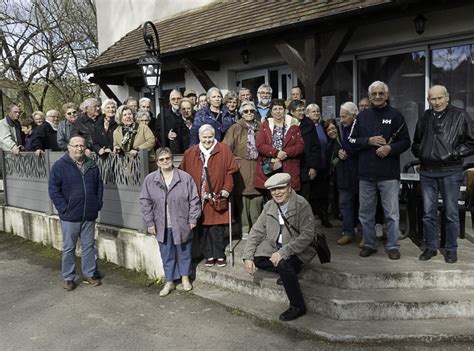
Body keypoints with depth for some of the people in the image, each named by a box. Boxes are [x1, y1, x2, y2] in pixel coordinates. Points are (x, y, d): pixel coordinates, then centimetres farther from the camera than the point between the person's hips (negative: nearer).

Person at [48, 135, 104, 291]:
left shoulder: (92, 166, 7)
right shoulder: (60, 165, -7)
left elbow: (99, 186, 14)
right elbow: (53, 189, -9)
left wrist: (98, 204, 4)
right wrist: (63, 208, -14)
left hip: (89, 215, 4)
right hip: (70, 216, -4)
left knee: (89, 246, 12)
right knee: (69, 247, 7)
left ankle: (88, 274, 25)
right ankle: (68, 278, 20)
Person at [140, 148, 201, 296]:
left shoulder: (185, 178, -7)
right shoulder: (150, 180, -2)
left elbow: (194, 200, -3)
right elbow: (145, 203, 1)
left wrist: (193, 219, -4)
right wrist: (150, 223, -2)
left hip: (182, 225, -1)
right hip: (162, 226, 1)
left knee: (184, 252, 14)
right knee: (166, 255, 12)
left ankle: (185, 277, 36)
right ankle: (169, 282, 28)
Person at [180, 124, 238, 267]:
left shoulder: (224, 150, 1)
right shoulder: (189, 153, 6)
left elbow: (230, 171, -1)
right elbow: (184, 174, 10)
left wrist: (226, 188, -9)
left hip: (217, 197, -2)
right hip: (198, 198, 2)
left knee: (217, 227, 0)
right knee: (203, 227, 5)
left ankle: (220, 255, 14)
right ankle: (209, 255, 18)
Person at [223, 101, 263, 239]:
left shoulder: (260, 128, 12)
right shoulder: (235, 129, 1)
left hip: (256, 168, 3)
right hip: (241, 170, -3)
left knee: (257, 199, 4)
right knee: (242, 200, -1)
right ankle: (244, 229, 9)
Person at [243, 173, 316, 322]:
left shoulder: (302, 205, -13)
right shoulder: (269, 206, 4)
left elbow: (307, 235, -19)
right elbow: (256, 232, 5)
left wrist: (282, 252, -27)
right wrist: (248, 257, -8)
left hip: (296, 252, -5)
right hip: (273, 248, 6)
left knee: (283, 264, -33)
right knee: (256, 259, -18)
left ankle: (298, 307, -13)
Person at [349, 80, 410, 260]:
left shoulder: (395, 115, 2)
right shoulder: (362, 116, 10)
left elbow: (405, 141, 1)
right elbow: (352, 140, 6)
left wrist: (390, 148, -16)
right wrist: (369, 141, -10)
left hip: (389, 173, -3)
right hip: (366, 173, 3)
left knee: (392, 213, 3)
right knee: (365, 212, 10)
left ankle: (393, 246, 16)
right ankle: (369, 244, 24)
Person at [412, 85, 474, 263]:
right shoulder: (425, 118, 10)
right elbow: (416, 142, 21)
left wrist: (454, 154, -11)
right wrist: (420, 153, 4)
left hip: (450, 172, -4)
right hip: (427, 172, 4)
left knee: (451, 213, 6)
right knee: (428, 213, 9)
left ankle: (451, 249, 19)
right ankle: (430, 247, 22)